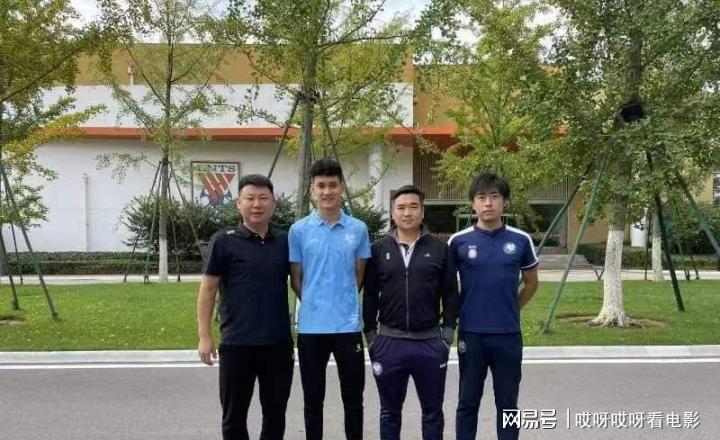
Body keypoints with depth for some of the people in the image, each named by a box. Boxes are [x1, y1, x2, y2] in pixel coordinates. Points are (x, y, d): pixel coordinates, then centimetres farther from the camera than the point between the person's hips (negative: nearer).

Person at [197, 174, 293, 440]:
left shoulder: (284, 241, 6)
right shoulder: (224, 242, -4)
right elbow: (207, 289, -3)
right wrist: (204, 336, -9)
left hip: (279, 343, 3)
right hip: (237, 344, -3)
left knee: (275, 414, 13)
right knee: (234, 416, 10)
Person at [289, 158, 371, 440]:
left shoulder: (358, 229, 2)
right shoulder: (299, 230, -1)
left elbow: (359, 276, 9)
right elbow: (295, 278, 5)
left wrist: (342, 303, 7)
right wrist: (316, 304, 5)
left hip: (348, 325, 1)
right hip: (311, 326, 0)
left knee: (353, 399, 10)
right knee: (313, 400, 11)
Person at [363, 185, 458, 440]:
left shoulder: (440, 248, 1)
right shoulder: (379, 249, 2)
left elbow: (450, 294, 3)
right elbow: (370, 295, 4)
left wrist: (448, 332, -2)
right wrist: (370, 333, 1)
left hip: (430, 343, 0)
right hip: (389, 342, 0)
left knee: (432, 412, 11)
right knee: (390, 411, 13)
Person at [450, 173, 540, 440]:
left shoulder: (521, 240, 0)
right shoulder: (459, 241, -3)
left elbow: (531, 283, 13)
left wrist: (510, 309, 9)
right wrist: (456, 315, 5)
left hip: (508, 334, 1)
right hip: (471, 333, 0)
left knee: (507, 403, 9)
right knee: (468, 402, 9)